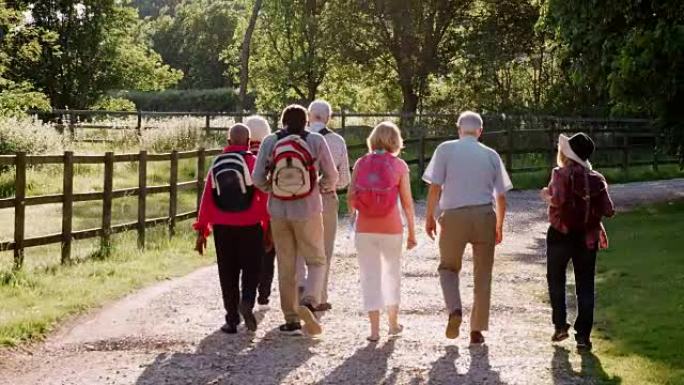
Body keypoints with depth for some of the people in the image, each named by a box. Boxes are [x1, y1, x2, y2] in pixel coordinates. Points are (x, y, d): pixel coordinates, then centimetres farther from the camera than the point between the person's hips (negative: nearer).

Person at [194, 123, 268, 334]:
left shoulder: (217, 164, 7)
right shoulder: (253, 162, -4)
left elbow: (207, 198, 6)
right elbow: (264, 197, -7)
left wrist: (202, 230, 10)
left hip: (222, 227, 3)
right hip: (250, 226, -3)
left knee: (228, 273, 9)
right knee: (251, 267, 10)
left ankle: (232, 320, 10)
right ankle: (247, 301, -15)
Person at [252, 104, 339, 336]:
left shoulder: (270, 142, -2)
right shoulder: (316, 141, -5)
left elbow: (257, 178, -4)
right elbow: (331, 176, -1)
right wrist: (322, 188, 19)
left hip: (279, 212, 2)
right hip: (308, 211, -2)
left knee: (286, 266, 11)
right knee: (316, 261, 11)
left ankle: (291, 320, 14)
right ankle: (309, 302, -15)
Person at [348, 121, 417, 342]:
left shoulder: (361, 163, 0)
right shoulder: (399, 166, -4)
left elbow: (350, 197, 0)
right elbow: (407, 202, -4)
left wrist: (353, 213, 23)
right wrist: (412, 232, 4)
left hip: (364, 229, 0)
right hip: (391, 228, 0)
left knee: (370, 276, 6)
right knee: (392, 273, 19)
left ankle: (374, 328, 2)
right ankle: (393, 322, 31)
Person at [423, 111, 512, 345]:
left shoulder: (446, 150, 0)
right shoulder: (491, 155, 7)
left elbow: (435, 186, -5)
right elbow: (501, 196, 8)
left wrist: (430, 216, 4)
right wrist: (499, 226, 19)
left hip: (454, 216, -2)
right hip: (485, 216, 2)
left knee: (448, 267, 15)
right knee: (482, 274, 10)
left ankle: (455, 310, -10)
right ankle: (477, 330, 13)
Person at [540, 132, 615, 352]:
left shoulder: (561, 174, -9)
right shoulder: (597, 179, 2)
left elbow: (558, 199, -26)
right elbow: (608, 210, -4)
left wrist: (546, 196, -6)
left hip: (561, 234, -3)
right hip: (587, 238, 3)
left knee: (556, 280, 18)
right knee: (585, 286, 6)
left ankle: (560, 325, 15)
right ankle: (583, 336, 2)